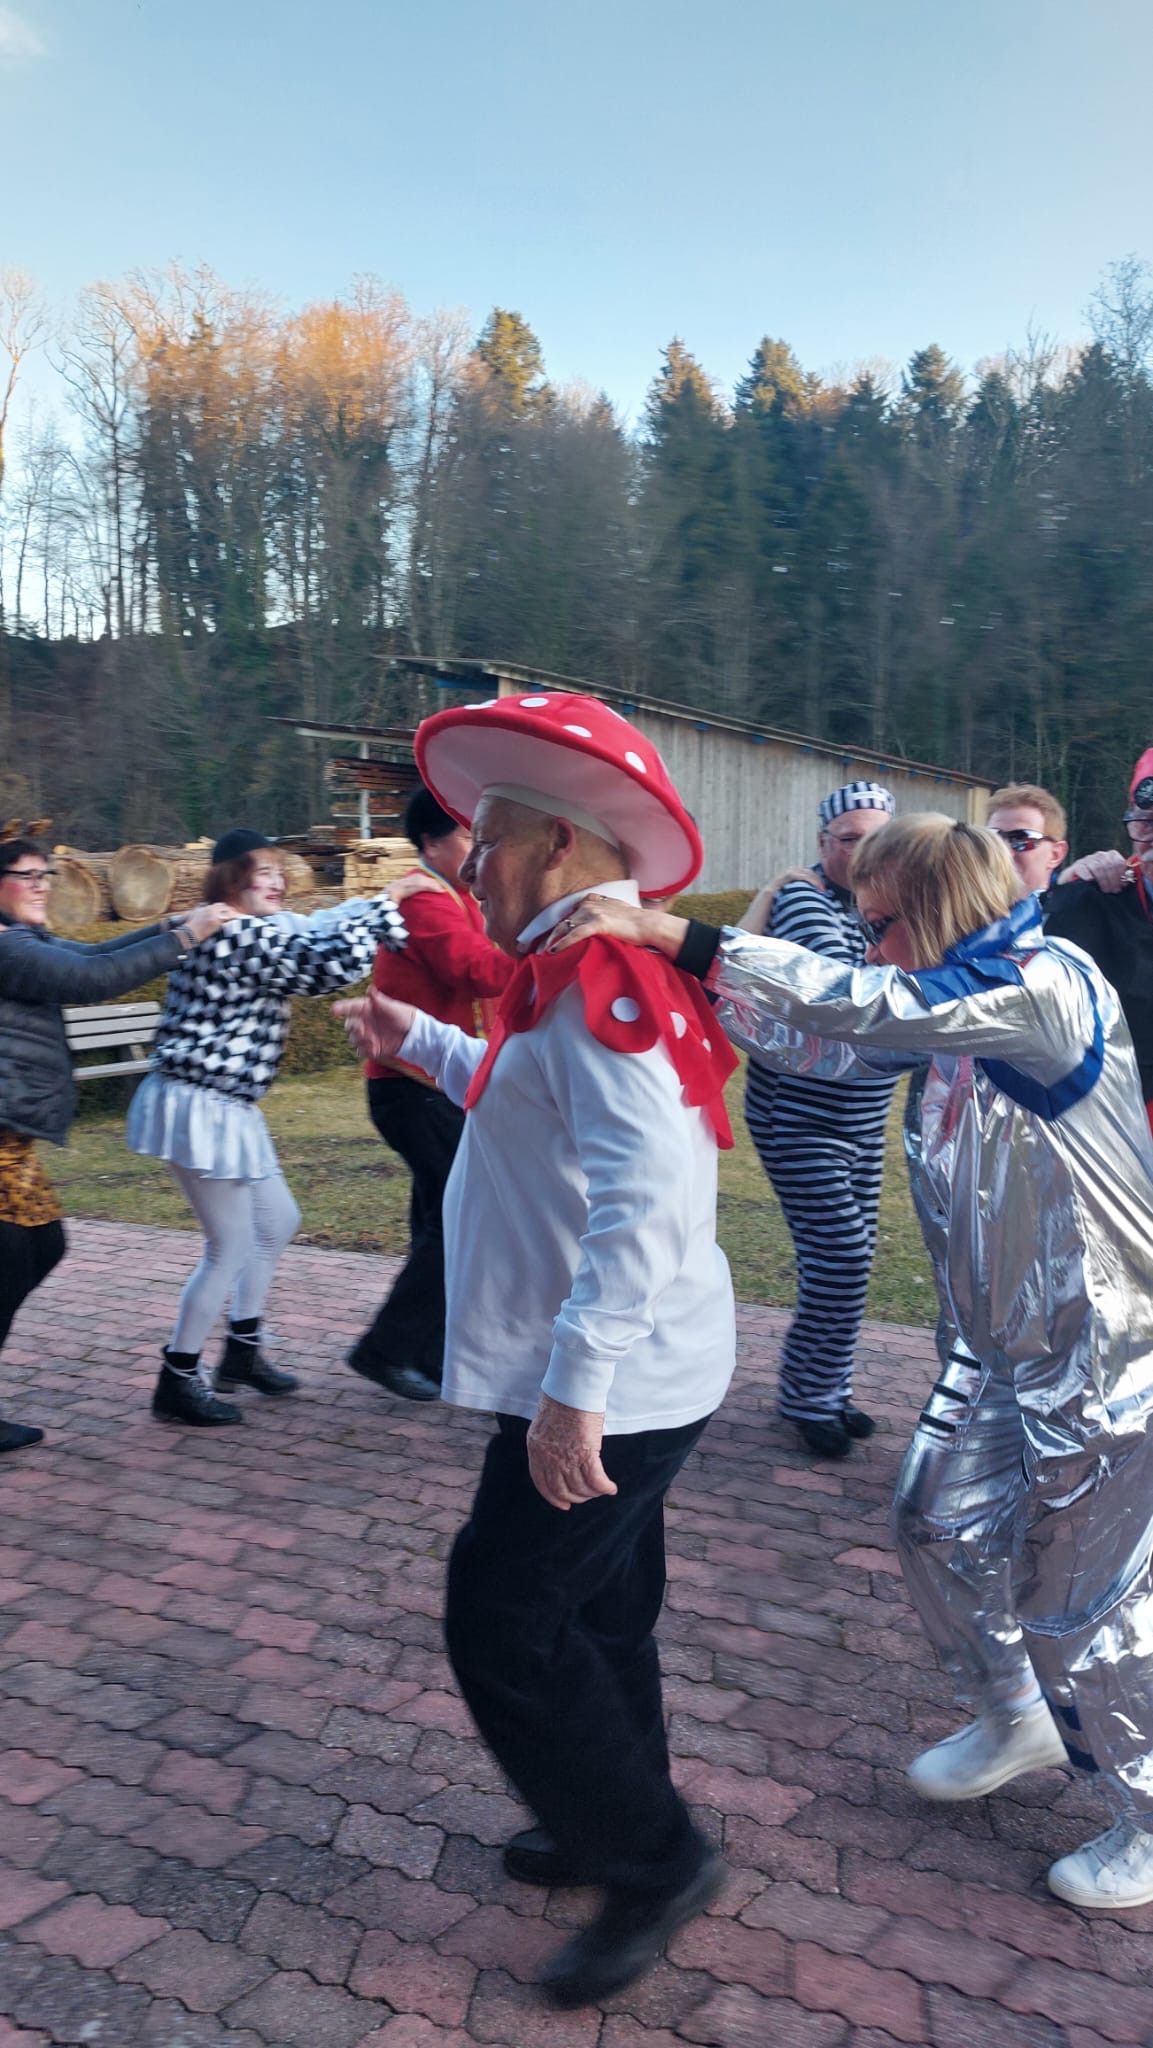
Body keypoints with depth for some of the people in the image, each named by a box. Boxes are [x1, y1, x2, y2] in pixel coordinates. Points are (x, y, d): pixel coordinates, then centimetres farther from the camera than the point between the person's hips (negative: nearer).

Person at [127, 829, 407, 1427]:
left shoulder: (246, 931, 12)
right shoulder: (243, 936, -19)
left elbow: (311, 929, 22)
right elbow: (329, 964, -24)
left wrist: (378, 901, 14)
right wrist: (385, 908, -12)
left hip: (226, 1108, 11)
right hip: (199, 1107, -11)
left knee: (278, 1221, 20)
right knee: (231, 1249, -2)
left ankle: (242, 1350, 33)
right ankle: (177, 1383, 13)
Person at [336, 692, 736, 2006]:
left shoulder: (599, 980, -23)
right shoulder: (588, 976, 10)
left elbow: (643, 1194, -33)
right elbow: (541, 1100, 30)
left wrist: (574, 1383, -32)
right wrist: (422, 1045, 29)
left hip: (607, 1388, -10)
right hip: (612, 1382, 10)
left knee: (503, 1624, 0)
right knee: (592, 1611, 22)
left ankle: (655, 1863, 17)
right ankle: (612, 1829, 41)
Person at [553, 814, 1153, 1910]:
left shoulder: (1048, 987, -24)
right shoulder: (961, 1011, 3)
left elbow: (853, 1005, -36)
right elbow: (824, 1040, 6)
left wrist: (669, 935, -40)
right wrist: (701, 977, -7)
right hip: (1002, 1340, 9)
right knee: (938, 1526, 17)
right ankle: (1014, 1719, 42)